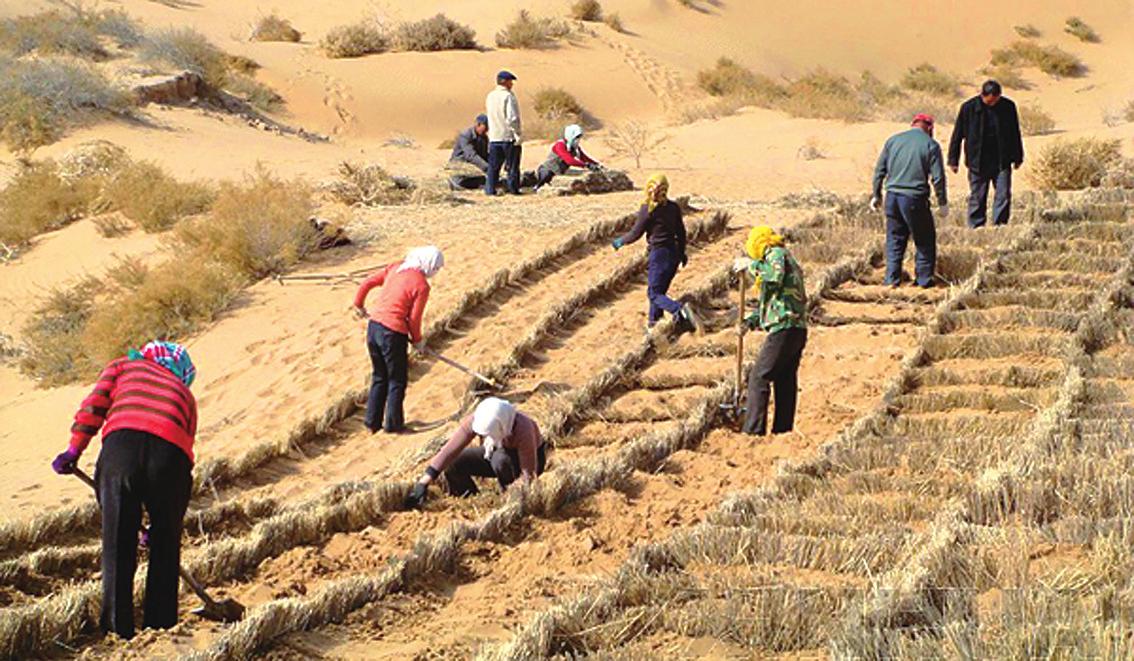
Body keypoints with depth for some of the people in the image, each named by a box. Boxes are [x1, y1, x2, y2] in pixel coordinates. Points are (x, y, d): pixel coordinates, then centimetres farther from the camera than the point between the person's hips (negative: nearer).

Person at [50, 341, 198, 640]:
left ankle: (117, 628, 6)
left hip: (121, 441, -1)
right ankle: (159, 625, 14)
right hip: (171, 451, 1)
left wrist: (74, 450, 7)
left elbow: (94, 404, 12)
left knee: (117, 542, 6)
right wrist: (163, 522, 37)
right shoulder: (185, 395, 36)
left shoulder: (123, 366, 31)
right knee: (165, 546, 15)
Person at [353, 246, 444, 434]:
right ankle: (394, 425, 16)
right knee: (397, 381, 11)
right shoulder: (421, 285, -13)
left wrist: (359, 305, 26)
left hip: (373, 327, 7)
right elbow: (414, 318, -10)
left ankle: (372, 423, 25)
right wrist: (417, 340, 8)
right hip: (393, 333, -7)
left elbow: (367, 283, 10)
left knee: (379, 377, 21)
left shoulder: (396, 268, 6)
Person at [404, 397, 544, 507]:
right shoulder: (475, 421, -30)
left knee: (501, 459, -38)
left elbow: (528, 475, -37)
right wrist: (422, 484, -37)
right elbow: (449, 451, -32)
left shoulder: (522, 430, -40)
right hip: (497, 451, 4)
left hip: (532, 457, -4)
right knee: (452, 463, -17)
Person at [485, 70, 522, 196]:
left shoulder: (490, 96, 9)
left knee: (493, 165, 10)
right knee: (512, 165, 3)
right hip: (508, 136, -6)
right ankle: (513, 188, 5)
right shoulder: (508, 96, -13)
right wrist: (517, 134, -14)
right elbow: (512, 118, -19)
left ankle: (490, 189, 7)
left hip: (494, 137, 6)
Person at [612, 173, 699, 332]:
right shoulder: (673, 207, 3)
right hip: (674, 253, 7)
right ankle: (654, 322, 28)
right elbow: (681, 231, 11)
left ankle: (680, 310, -24)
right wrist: (682, 253, 23)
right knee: (659, 289, 21)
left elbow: (636, 233, -9)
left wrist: (620, 241, 9)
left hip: (659, 254, -7)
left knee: (654, 293, -1)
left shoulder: (647, 210, -15)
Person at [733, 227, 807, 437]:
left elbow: (775, 276, -25)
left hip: (784, 328, -10)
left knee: (759, 378, -10)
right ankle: (783, 430, 14)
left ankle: (753, 431, -15)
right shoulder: (787, 259, 29)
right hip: (797, 330, 10)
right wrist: (750, 321, 19)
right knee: (785, 382, 11)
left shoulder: (776, 254, -1)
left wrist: (751, 265, -14)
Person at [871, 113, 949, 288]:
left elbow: (879, 170, 11)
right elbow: (938, 177, -5)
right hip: (915, 198, -4)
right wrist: (943, 203, 3)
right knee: (925, 241, 10)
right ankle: (924, 279, 11)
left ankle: (892, 279, 10)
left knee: (894, 239, 13)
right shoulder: (930, 145, -3)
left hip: (892, 196, 4)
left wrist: (876, 195, 20)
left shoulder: (893, 140, 9)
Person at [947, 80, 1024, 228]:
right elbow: (957, 135, 0)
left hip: (1002, 161, 1)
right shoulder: (969, 108, -9)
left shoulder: (1008, 106, -3)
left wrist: (1017, 157, 17)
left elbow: (1015, 133, 11)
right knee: (977, 197, 5)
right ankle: (976, 228, 14)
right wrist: (953, 160, 1)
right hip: (978, 163, -1)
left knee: (1004, 196, -5)